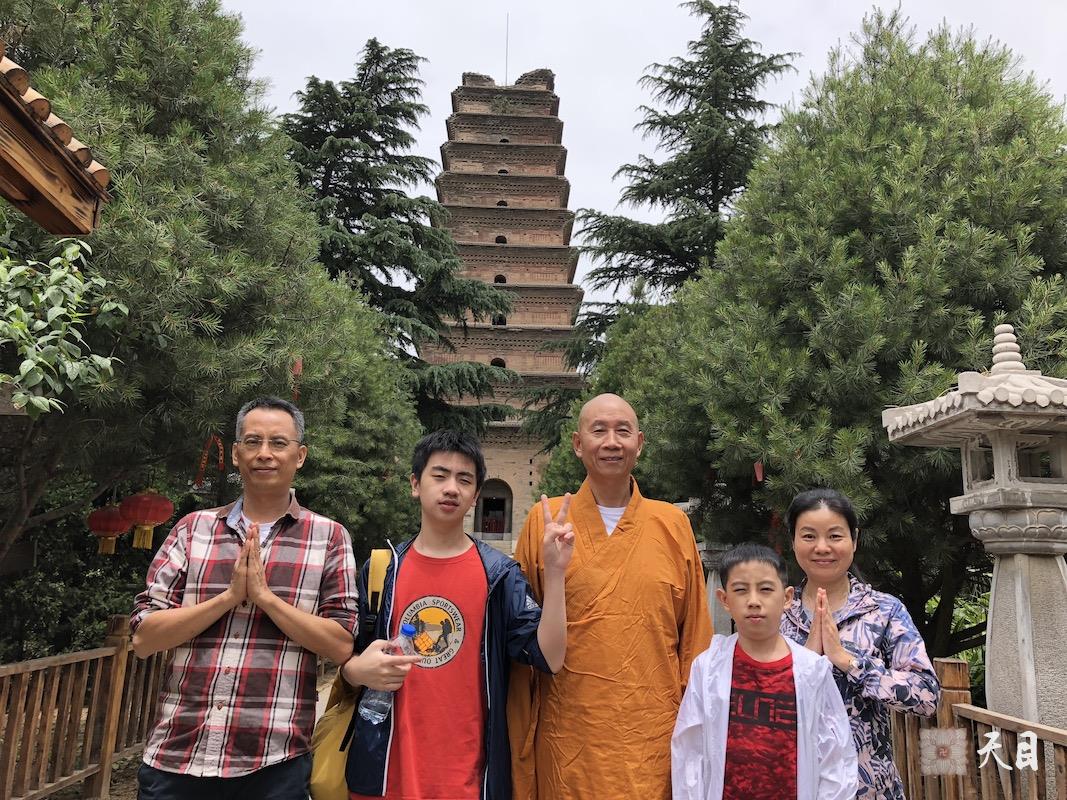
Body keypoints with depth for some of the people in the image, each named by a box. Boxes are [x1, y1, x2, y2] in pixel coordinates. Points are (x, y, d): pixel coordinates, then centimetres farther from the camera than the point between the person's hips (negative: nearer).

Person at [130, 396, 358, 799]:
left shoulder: (329, 537, -1)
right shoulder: (192, 529, 5)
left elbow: (340, 646, -6)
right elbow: (144, 638, 0)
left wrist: (265, 596, -15)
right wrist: (229, 596, -13)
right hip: (175, 756, 2)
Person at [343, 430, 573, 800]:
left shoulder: (499, 573, -5)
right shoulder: (382, 569, 1)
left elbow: (550, 657, -14)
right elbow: (347, 658, 9)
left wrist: (554, 571, -22)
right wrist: (359, 670, -13)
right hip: (387, 769, 2)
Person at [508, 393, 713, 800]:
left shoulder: (673, 525, 2)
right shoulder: (545, 521, -2)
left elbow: (694, 634, 6)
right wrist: (520, 742, 1)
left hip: (654, 736, 1)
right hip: (567, 739, -1)